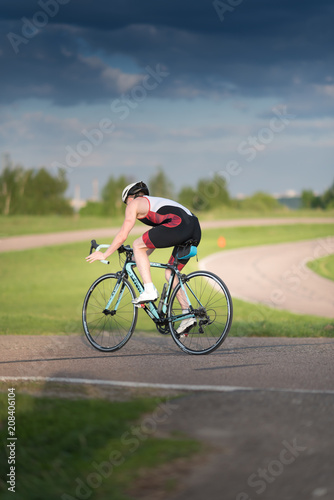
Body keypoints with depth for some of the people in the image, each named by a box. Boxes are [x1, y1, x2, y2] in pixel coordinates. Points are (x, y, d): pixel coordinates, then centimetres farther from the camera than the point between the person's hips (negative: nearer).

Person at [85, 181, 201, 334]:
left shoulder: (134, 203, 16)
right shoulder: (156, 202, 40)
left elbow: (122, 235, 13)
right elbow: (154, 240, 46)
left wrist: (104, 254, 23)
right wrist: (140, 257, 56)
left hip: (178, 224, -8)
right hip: (195, 230, 8)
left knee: (137, 245, 6)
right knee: (170, 273, 18)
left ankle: (149, 290, -3)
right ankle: (187, 314, 8)